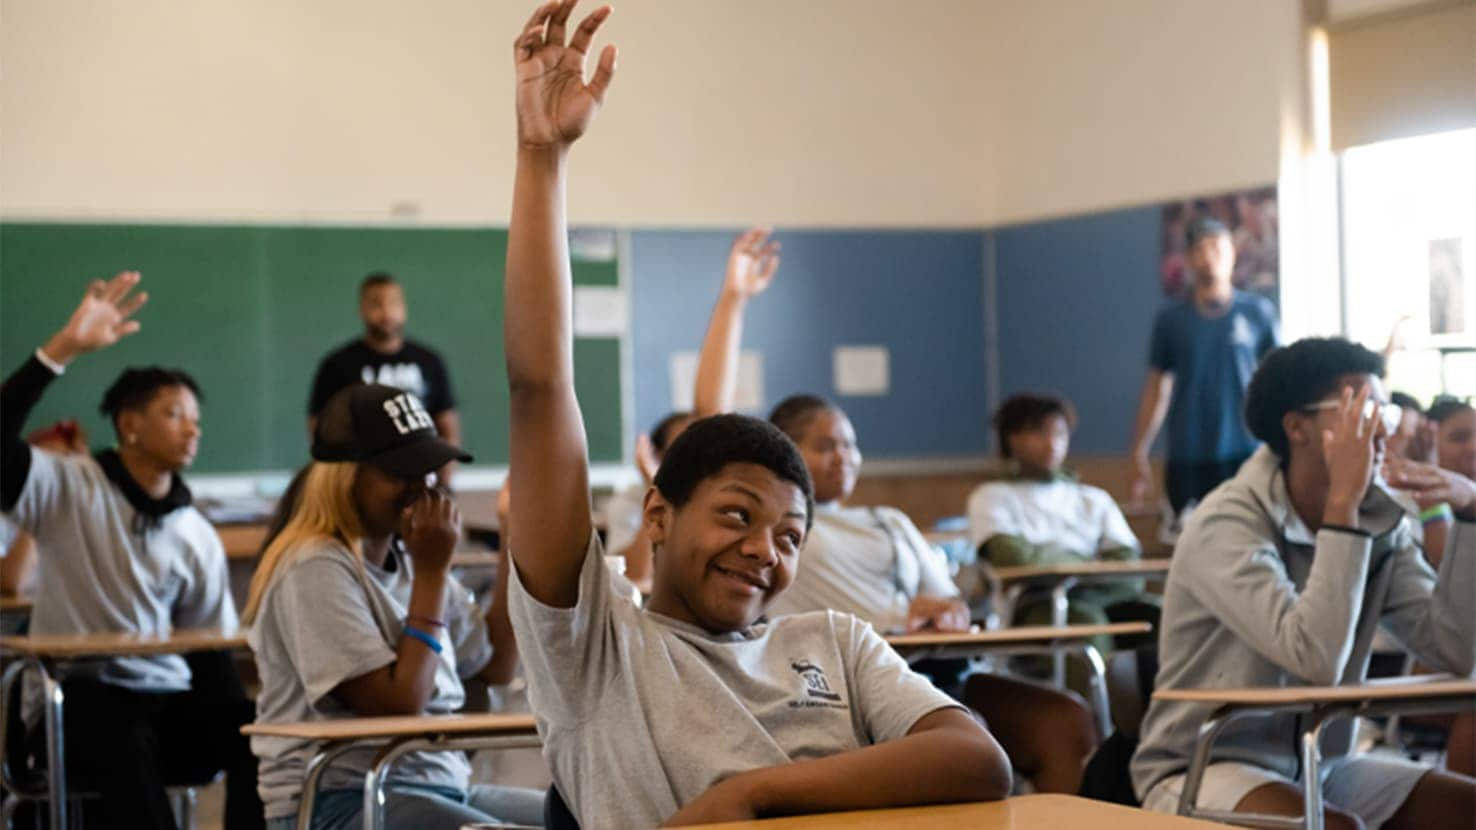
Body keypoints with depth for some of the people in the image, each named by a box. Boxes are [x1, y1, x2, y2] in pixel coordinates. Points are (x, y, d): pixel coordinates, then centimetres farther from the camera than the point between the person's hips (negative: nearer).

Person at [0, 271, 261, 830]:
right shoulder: (69, 490, 0)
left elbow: (211, 653, 15)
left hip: (168, 700, 5)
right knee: (121, 742, -39)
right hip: (75, 700, -5)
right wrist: (65, 347, -25)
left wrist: (240, 725, -3)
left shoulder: (197, 537, 14)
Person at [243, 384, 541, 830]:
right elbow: (399, 703, -18)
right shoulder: (315, 570, -13)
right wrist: (432, 572, -13)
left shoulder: (405, 557, 12)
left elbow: (496, 666, 18)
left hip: (440, 785, 9)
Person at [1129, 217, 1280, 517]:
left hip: (1245, 451, -1)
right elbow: (1156, 389, 11)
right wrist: (1139, 454, 6)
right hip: (1187, 459, 1)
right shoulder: (1171, 318, 8)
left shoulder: (1258, 312, 6)